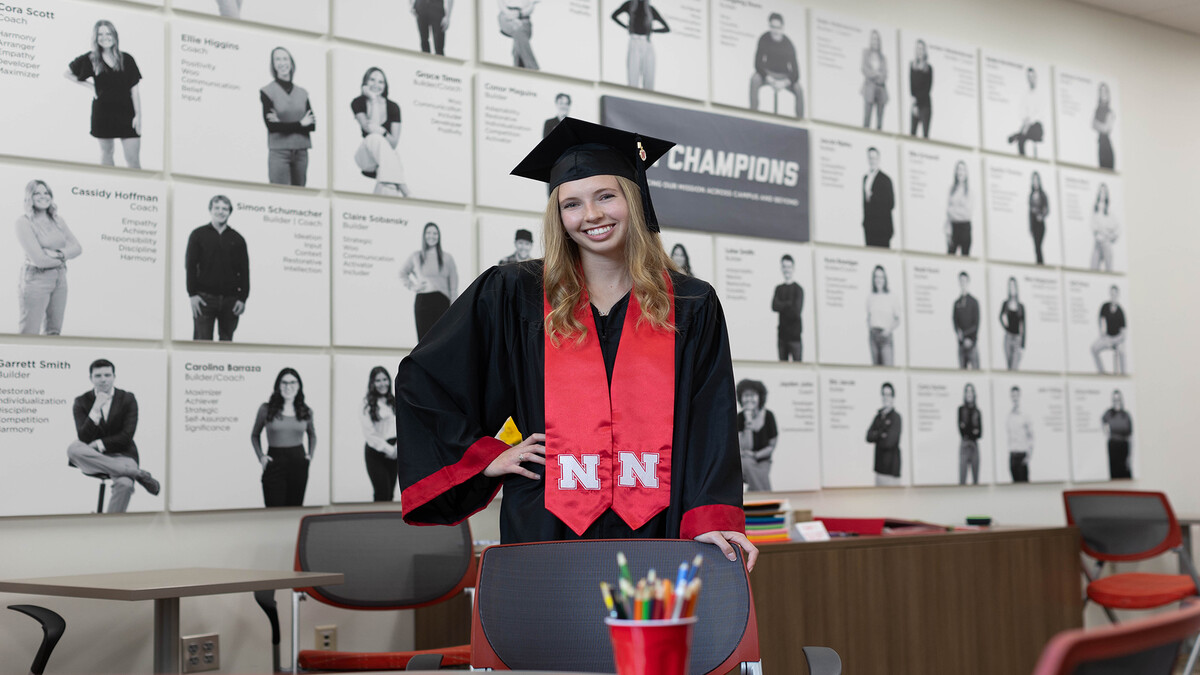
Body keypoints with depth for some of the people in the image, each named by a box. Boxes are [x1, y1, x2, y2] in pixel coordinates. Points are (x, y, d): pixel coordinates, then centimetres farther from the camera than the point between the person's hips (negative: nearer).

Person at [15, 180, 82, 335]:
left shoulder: (57, 220, 10)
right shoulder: (24, 222, -9)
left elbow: (77, 248, 4)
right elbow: (39, 259, -16)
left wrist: (58, 254, -14)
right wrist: (65, 256, -3)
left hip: (60, 280, 6)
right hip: (36, 280, -6)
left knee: (53, 333, 11)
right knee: (29, 334, -6)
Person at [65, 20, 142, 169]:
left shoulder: (126, 59, 1)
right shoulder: (90, 59, 2)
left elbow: (134, 89, 3)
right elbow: (68, 73, 16)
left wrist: (138, 115, -3)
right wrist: (88, 85, 6)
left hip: (126, 113, -1)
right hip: (103, 112, 1)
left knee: (133, 160, -6)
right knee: (106, 152, 10)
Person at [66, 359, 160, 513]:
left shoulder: (128, 399, 1)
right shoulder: (82, 402, 2)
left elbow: (126, 437, -7)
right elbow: (84, 439, -11)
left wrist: (98, 444, -15)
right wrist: (96, 408, -19)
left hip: (121, 455, -2)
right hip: (92, 457, 2)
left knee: (125, 484, -37)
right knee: (73, 448, -34)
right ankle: (138, 473, -30)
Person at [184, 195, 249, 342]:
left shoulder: (237, 239, 10)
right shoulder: (198, 235, 6)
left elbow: (244, 271, 8)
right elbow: (190, 265, 2)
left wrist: (242, 298, 0)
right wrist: (192, 294, -6)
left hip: (230, 300, 2)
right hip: (204, 298, -2)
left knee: (226, 340, 5)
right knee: (202, 340, -6)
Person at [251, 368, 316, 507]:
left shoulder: (305, 411, 7)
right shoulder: (266, 409, 0)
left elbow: (312, 435, 25)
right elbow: (255, 435, 12)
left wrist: (310, 455, 10)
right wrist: (260, 456, -1)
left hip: (299, 464, 3)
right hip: (274, 465, -3)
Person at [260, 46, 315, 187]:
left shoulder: (302, 93, 11)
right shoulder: (267, 91, 1)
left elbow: (312, 125, 2)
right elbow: (271, 125, -9)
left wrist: (284, 125, -10)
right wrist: (300, 124, -7)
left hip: (301, 153, 4)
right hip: (279, 152, -4)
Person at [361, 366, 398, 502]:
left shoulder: (394, 401, 9)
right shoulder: (368, 403, -7)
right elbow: (369, 433, -11)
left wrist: (397, 447, -8)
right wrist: (388, 449, -12)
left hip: (392, 453, 5)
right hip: (375, 452, -5)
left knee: (390, 495, 8)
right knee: (382, 495, -12)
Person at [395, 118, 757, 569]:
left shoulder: (690, 307, 8)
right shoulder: (515, 296, 6)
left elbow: (710, 427, 1)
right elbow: (421, 380, 11)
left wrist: (712, 522, -12)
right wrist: (484, 456, 4)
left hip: (655, 532, 1)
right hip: (548, 530, 0)